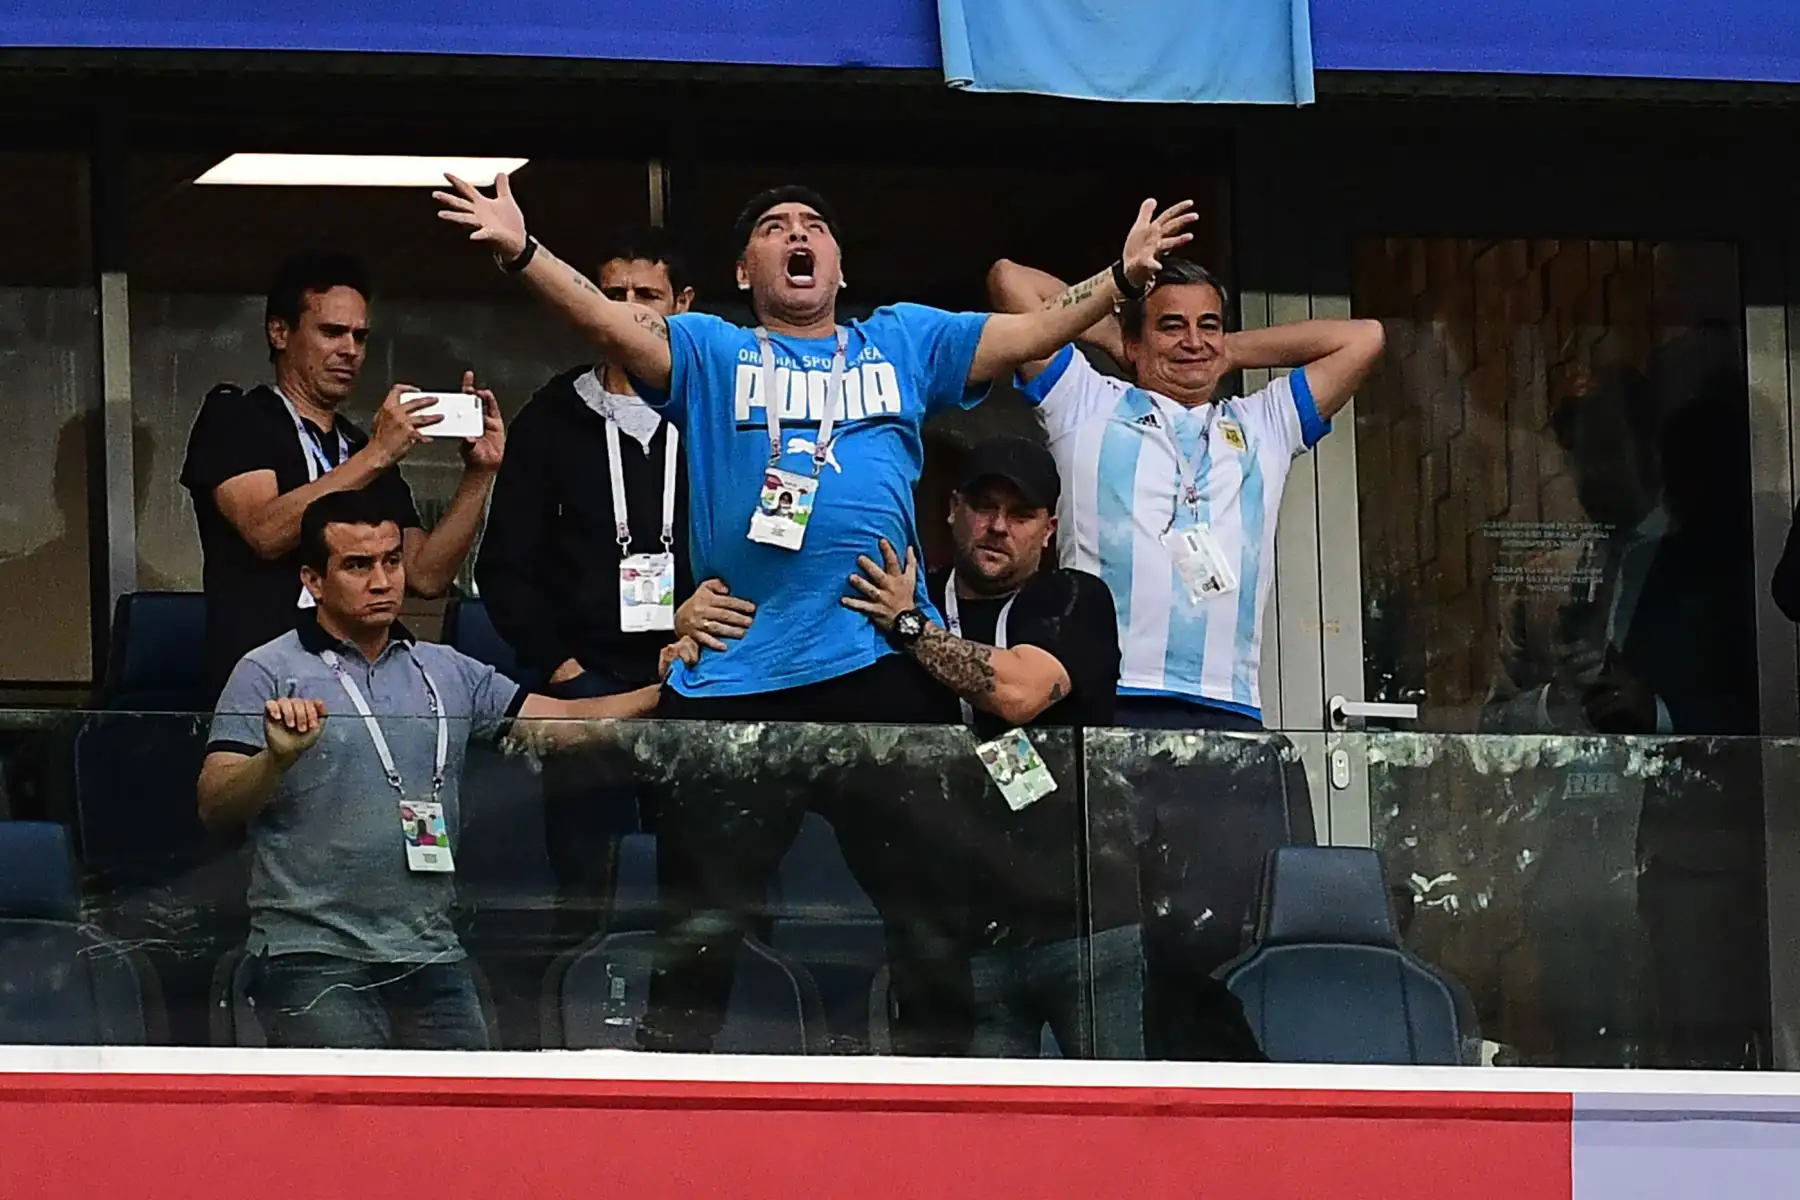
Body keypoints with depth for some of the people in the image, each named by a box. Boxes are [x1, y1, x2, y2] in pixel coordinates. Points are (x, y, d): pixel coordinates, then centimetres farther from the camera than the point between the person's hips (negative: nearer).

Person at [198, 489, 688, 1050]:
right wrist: (277, 760, -28)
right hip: (314, 957, -5)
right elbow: (215, 805, -9)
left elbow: (562, 723, 10)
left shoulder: (447, 673, 15)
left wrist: (659, 695, -4)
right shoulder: (268, 674, 0)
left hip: (431, 959, 5)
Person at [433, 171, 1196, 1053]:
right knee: (701, 928, 1)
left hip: (883, 670, 2)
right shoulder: (712, 353, 11)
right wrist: (522, 253, -20)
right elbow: (611, 323, -4)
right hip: (733, 682, -2)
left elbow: (1031, 335, 12)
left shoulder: (905, 343, 17)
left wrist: (1124, 275, -2)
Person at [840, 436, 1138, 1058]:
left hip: (1085, 918, -2)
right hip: (968, 932, 2)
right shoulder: (908, 601, 14)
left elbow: (1020, 691, -14)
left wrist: (909, 628, -8)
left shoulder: (1076, 602, 6)